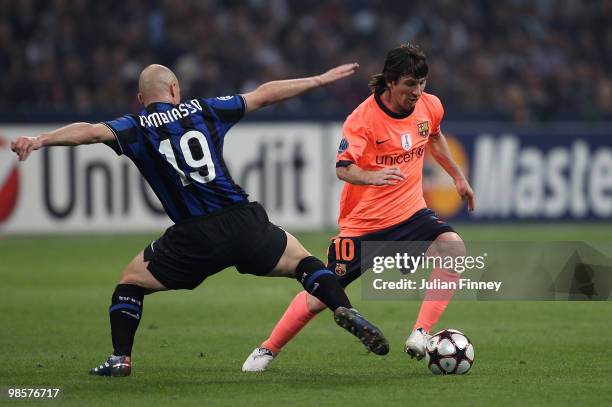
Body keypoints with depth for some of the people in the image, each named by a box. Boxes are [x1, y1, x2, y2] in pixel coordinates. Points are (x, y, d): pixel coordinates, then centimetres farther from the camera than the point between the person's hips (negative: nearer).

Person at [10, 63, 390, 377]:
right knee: (303, 261, 23)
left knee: (130, 280, 19)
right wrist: (320, 80, 27)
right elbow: (263, 95, 18)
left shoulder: (137, 127, 5)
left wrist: (41, 139, -24)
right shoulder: (203, 109, 13)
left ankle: (121, 358, 6)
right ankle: (345, 311, -1)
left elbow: (92, 131, -14)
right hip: (245, 223, 2)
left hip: (194, 239, -2)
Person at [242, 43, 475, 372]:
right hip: (363, 220, -4)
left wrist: (458, 177, 29)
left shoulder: (430, 107, -2)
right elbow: (342, 167, -29)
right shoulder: (363, 118, -19)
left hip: (410, 213, 4)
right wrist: (372, 177, -48)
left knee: (453, 247, -27)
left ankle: (421, 334, -25)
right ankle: (268, 349, 22)